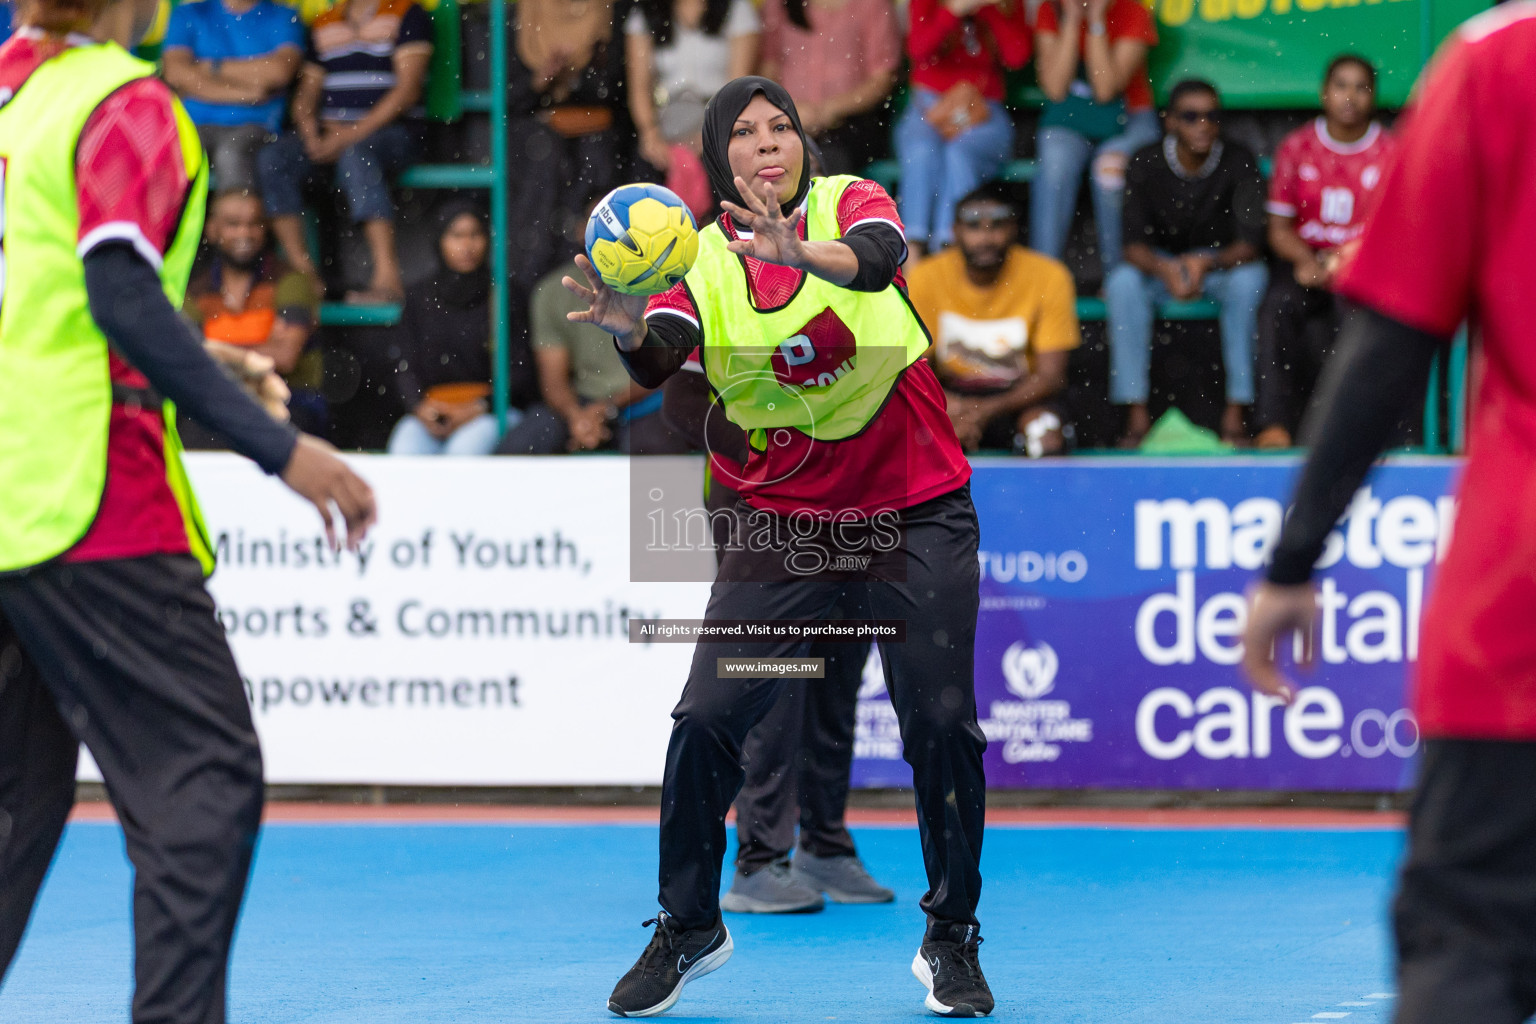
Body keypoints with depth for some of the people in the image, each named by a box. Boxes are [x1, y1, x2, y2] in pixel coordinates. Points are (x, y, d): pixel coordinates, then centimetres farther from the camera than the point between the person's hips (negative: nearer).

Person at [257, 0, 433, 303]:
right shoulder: (324, 24, 19)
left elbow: (407, 90, -10)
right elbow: (306, 95, 16)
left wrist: (350, 136, -17)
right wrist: (312, 137, -7)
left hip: (392, 131, -5)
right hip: (330, 133, 5)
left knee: (355, 155, -39)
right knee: (271, 160, -22)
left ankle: (388, 277, -42)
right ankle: (302, 273, -23)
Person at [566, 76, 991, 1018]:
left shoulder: (850, 202, -5)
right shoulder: (705, 260, -2)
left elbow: (880, 257, -29)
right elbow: (661, 362, -19)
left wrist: (802, 255, -50)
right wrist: (632, 332, -42)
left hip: (916, 514, -1)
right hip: (785, 518, 1)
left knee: (943, 726, -3)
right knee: (707, 718, -8)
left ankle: (952, 941, 15)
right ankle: (688, 930, 11)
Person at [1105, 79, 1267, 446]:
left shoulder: (1238, 162, -16)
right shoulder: (1145, 163, -14)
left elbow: (1250, 243, -21)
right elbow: (1135, 243, -18)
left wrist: (1206, 264, -42)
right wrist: (1165, 271, -41)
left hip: (1222, 262, -1)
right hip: (1161, 262, 1)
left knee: (1249, 278, -34)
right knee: (1123, 283, -31)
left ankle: (1235, 413, -30)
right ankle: (1137, 415, -29)